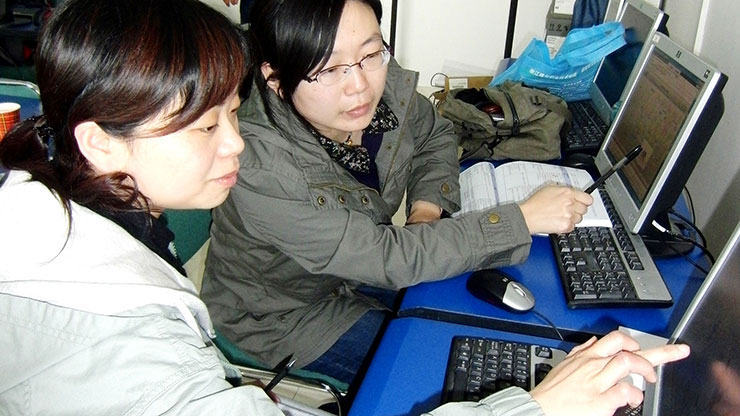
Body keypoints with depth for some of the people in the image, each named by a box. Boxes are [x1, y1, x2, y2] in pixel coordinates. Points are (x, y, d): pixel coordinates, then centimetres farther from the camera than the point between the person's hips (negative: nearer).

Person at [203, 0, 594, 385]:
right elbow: (389, 259, -34)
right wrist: (525, 218, -30)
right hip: (286, 312, -5)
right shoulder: (258, 168, -37)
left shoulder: (385, 84, -20)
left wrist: (428, 204, -17)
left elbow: (435, 137, 3)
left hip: (360, 269, 5)